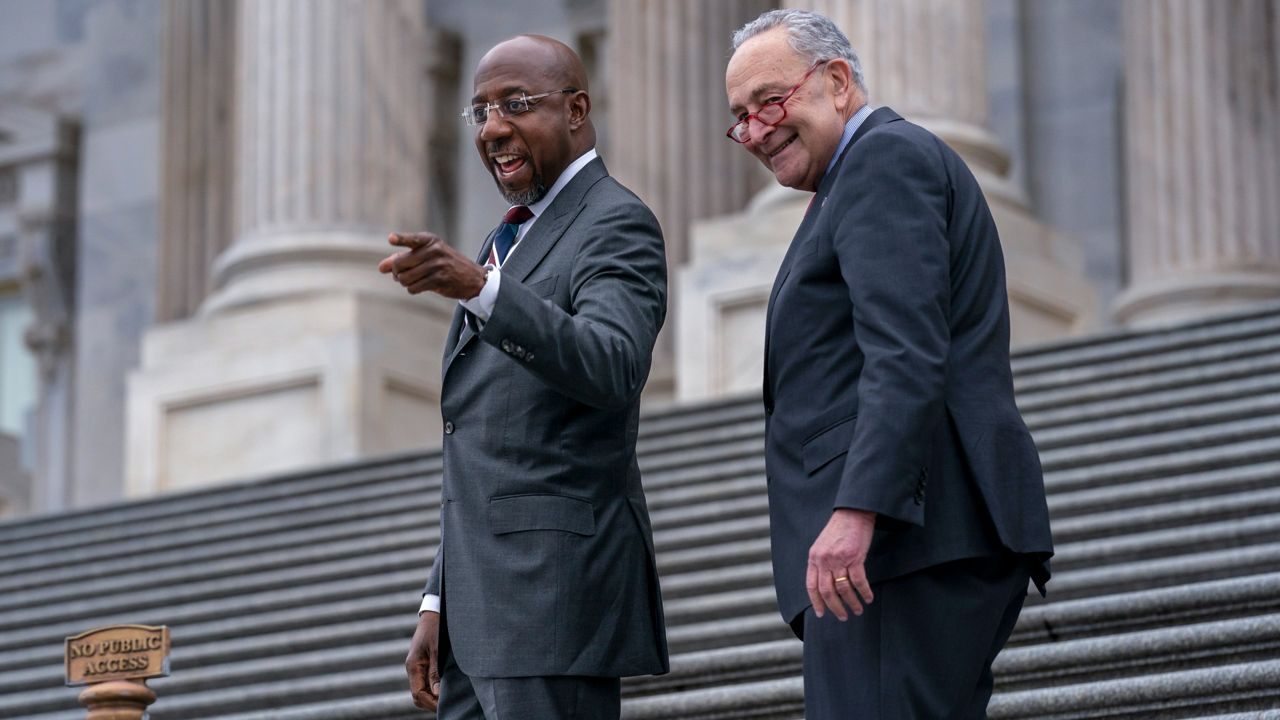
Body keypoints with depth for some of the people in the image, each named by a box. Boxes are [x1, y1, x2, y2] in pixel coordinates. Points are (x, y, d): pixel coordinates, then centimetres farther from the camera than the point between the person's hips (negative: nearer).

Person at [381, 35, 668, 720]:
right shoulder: (509, 242, 22)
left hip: (559, 585, -9)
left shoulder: (617, 225, -6)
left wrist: (477, 288, -39)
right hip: (483, 611, 9)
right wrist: (440, 604, 20)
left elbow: (611, 368, -27)